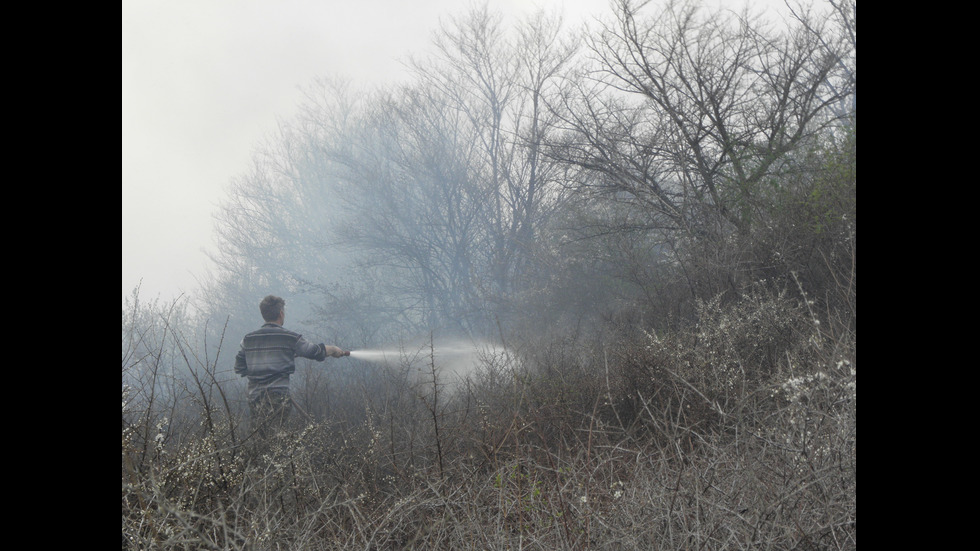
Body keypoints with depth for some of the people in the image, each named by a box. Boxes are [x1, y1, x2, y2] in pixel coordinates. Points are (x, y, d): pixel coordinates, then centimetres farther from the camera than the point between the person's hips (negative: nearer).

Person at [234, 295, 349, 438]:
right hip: (278, 398, -5)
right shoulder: (290, 338, -3)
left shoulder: (248, 339, 8)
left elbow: (239, 368, 13)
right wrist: (338, 351, 25)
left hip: (254, 398, 5)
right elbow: (316, 351, 8)